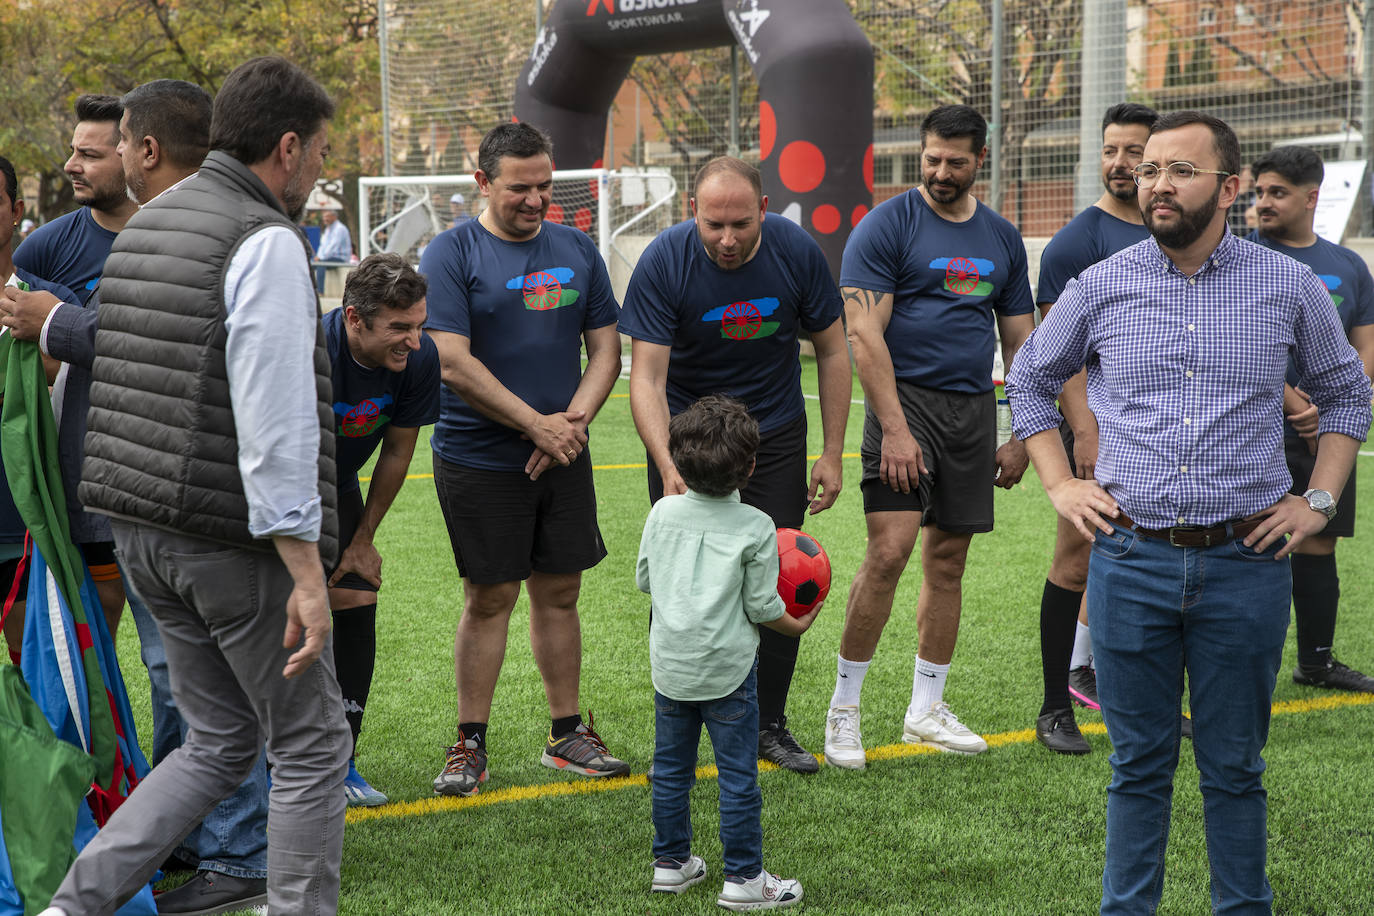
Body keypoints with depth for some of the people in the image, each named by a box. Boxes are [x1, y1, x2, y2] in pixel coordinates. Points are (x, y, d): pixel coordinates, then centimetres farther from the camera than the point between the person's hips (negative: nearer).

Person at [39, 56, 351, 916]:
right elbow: (273, 422, -22)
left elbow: (121, 384, 19)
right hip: (235, 536, -8)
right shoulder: (268, 243, -14)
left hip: (143, 525, 8)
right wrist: (306, 573, -22)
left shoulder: (147, 224, 14)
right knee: (312, 747, 5)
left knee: (221, 741, 16)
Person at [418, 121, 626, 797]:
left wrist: (573, 421, -8)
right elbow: (453, 364, -14)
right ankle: (470, 744, 11)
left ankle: (567, 734, 21)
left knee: (559, 592, 9)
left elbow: (605, 348, 10)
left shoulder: (577, 251, 9)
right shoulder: (451, 255, -7)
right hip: (479, 458, -4)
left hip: (564, 458, 4)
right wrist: (538, 424, -15)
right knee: (489, 597, 0)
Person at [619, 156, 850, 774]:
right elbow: (646, 378, -24)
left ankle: (768, 725, 19)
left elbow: (832, 352, -2)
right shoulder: (664, 263, -21)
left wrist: (832, 454, -4)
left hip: (775, 436, 2)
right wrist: (667, 467, -38)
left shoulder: (796, 253, -14)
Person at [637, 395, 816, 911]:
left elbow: (643, 578, 9)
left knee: (670, 767, 16)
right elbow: (761, 606, -8)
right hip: (726, 666, -4)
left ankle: (671, 862, 26)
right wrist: (796, 625, 11)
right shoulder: (755, 528, -11)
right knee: (738, 774, 3)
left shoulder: (663, 512, -1)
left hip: (669, 664, 4)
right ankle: (742, 877, 7)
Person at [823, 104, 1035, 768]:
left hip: (974, 408, 5)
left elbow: (1021, 342, 17)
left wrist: (1022, 437, 11)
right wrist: (894, 428, -19)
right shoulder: (887, 226, -4)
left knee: (948, 561, 8)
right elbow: (864, 335, -11)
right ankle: (844, 707, -3)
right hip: (905, 397, -5)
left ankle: (926, 710, 19)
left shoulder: (1001, 239, 13)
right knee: (889, 550, -15)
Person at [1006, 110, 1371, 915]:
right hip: (1131, 561, 0)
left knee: (1235, 766, 9)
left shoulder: (1290, 288, 2)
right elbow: (1030, 380, 17)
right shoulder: (1102, 287, 2)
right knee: (1140, 763, 9)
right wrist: (1060, 486, 7)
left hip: (1246, 564, 0)